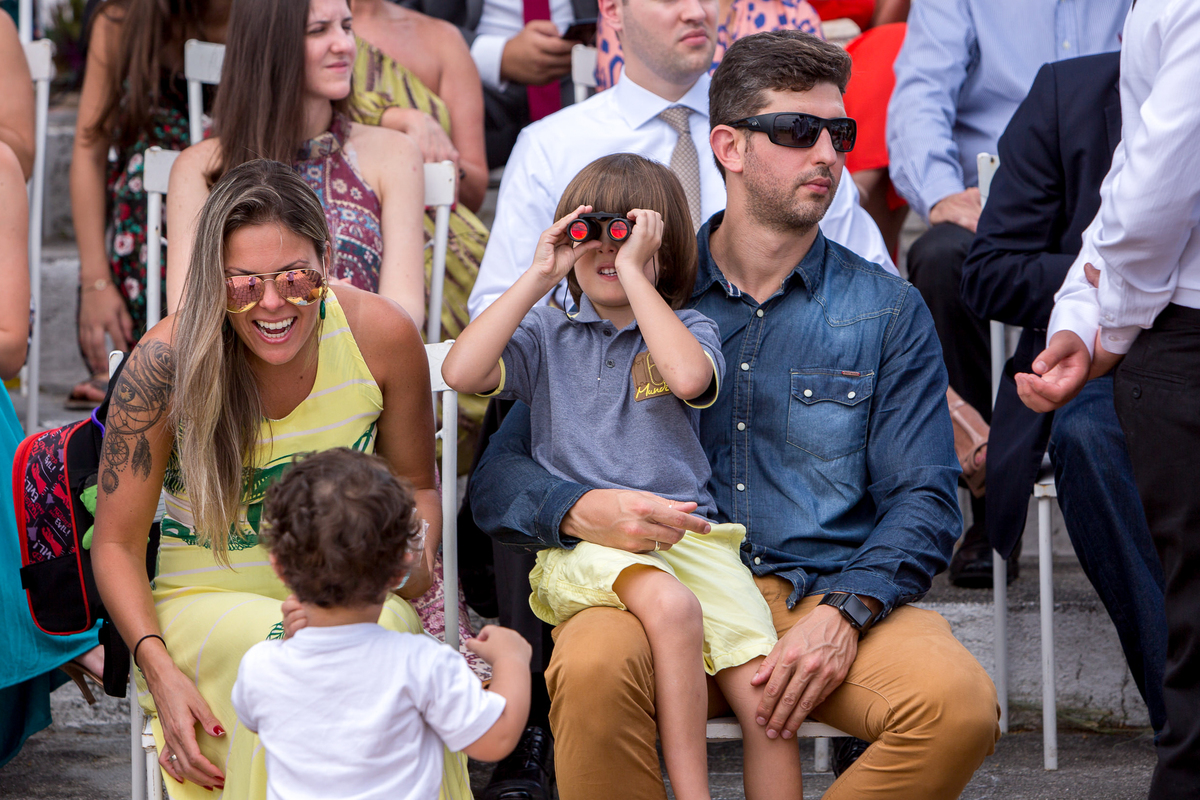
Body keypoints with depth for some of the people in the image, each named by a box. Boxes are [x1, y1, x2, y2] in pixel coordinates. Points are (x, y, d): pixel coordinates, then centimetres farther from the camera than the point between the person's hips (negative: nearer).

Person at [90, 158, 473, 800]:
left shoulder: (381, 335, -8)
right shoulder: (167, 361, -16)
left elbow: (415, 485, 11)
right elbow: (116, 543, -8)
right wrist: (161, 671, -22)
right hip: (207, 599, -2)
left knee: (387, 634, -33)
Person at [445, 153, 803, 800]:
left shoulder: (686, 329, 13)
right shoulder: (547, 333, 16)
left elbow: (689, 377, -13)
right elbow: (462, 372, -4)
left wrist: (633, 274, -8)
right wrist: (537, 280, 0)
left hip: (684, 531, 2)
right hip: (579, 545, -1)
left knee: (767, 701, -18)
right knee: (671, 603, -36)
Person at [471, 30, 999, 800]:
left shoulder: (888, 311, 13)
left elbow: (924, 502, 6)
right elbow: (500, 477, 7)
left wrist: (844, 612, -14)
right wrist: (583, 510, -17)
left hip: (830, 593, 1)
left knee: (960, 704, -31)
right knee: (593, 670, -37)